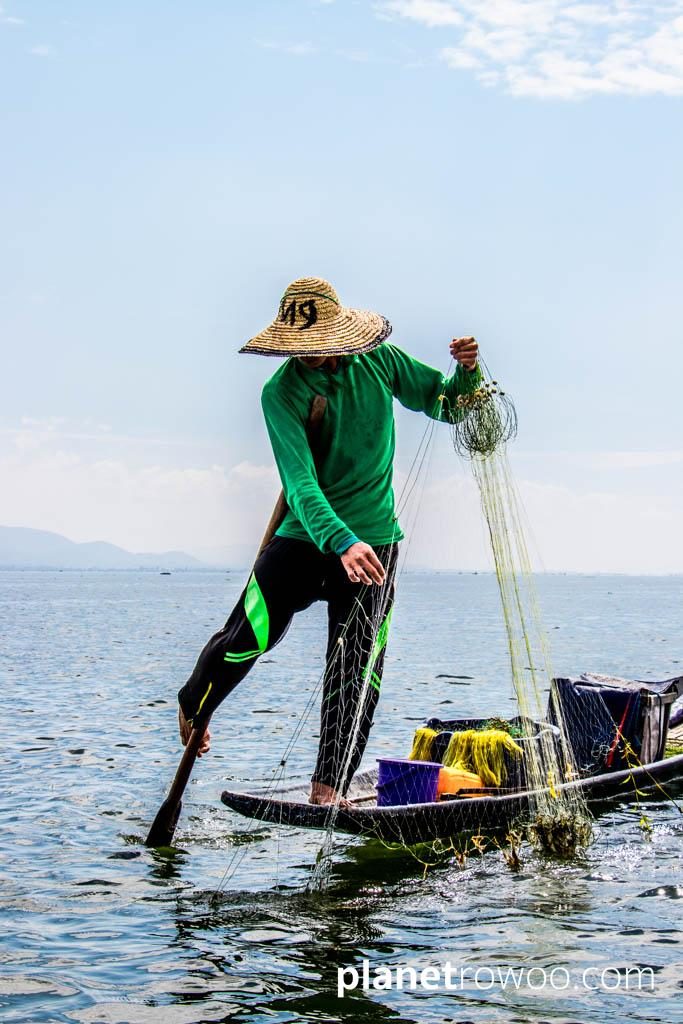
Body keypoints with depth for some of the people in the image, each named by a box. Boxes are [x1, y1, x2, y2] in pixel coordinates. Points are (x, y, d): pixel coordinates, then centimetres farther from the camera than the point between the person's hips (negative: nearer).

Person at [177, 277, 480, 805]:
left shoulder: (380, 359, -2)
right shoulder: (282, 391, -12)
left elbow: (445, 402, 11)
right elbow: (301, 481, -24)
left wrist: (466, 374, -13)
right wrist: (342, 543, -39)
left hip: (373, 539, 2)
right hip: (304, 537, -2)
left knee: (356, 671, -6)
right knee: (246, 639, -8)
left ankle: (328, 787, 1)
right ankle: (192, 708, 24)